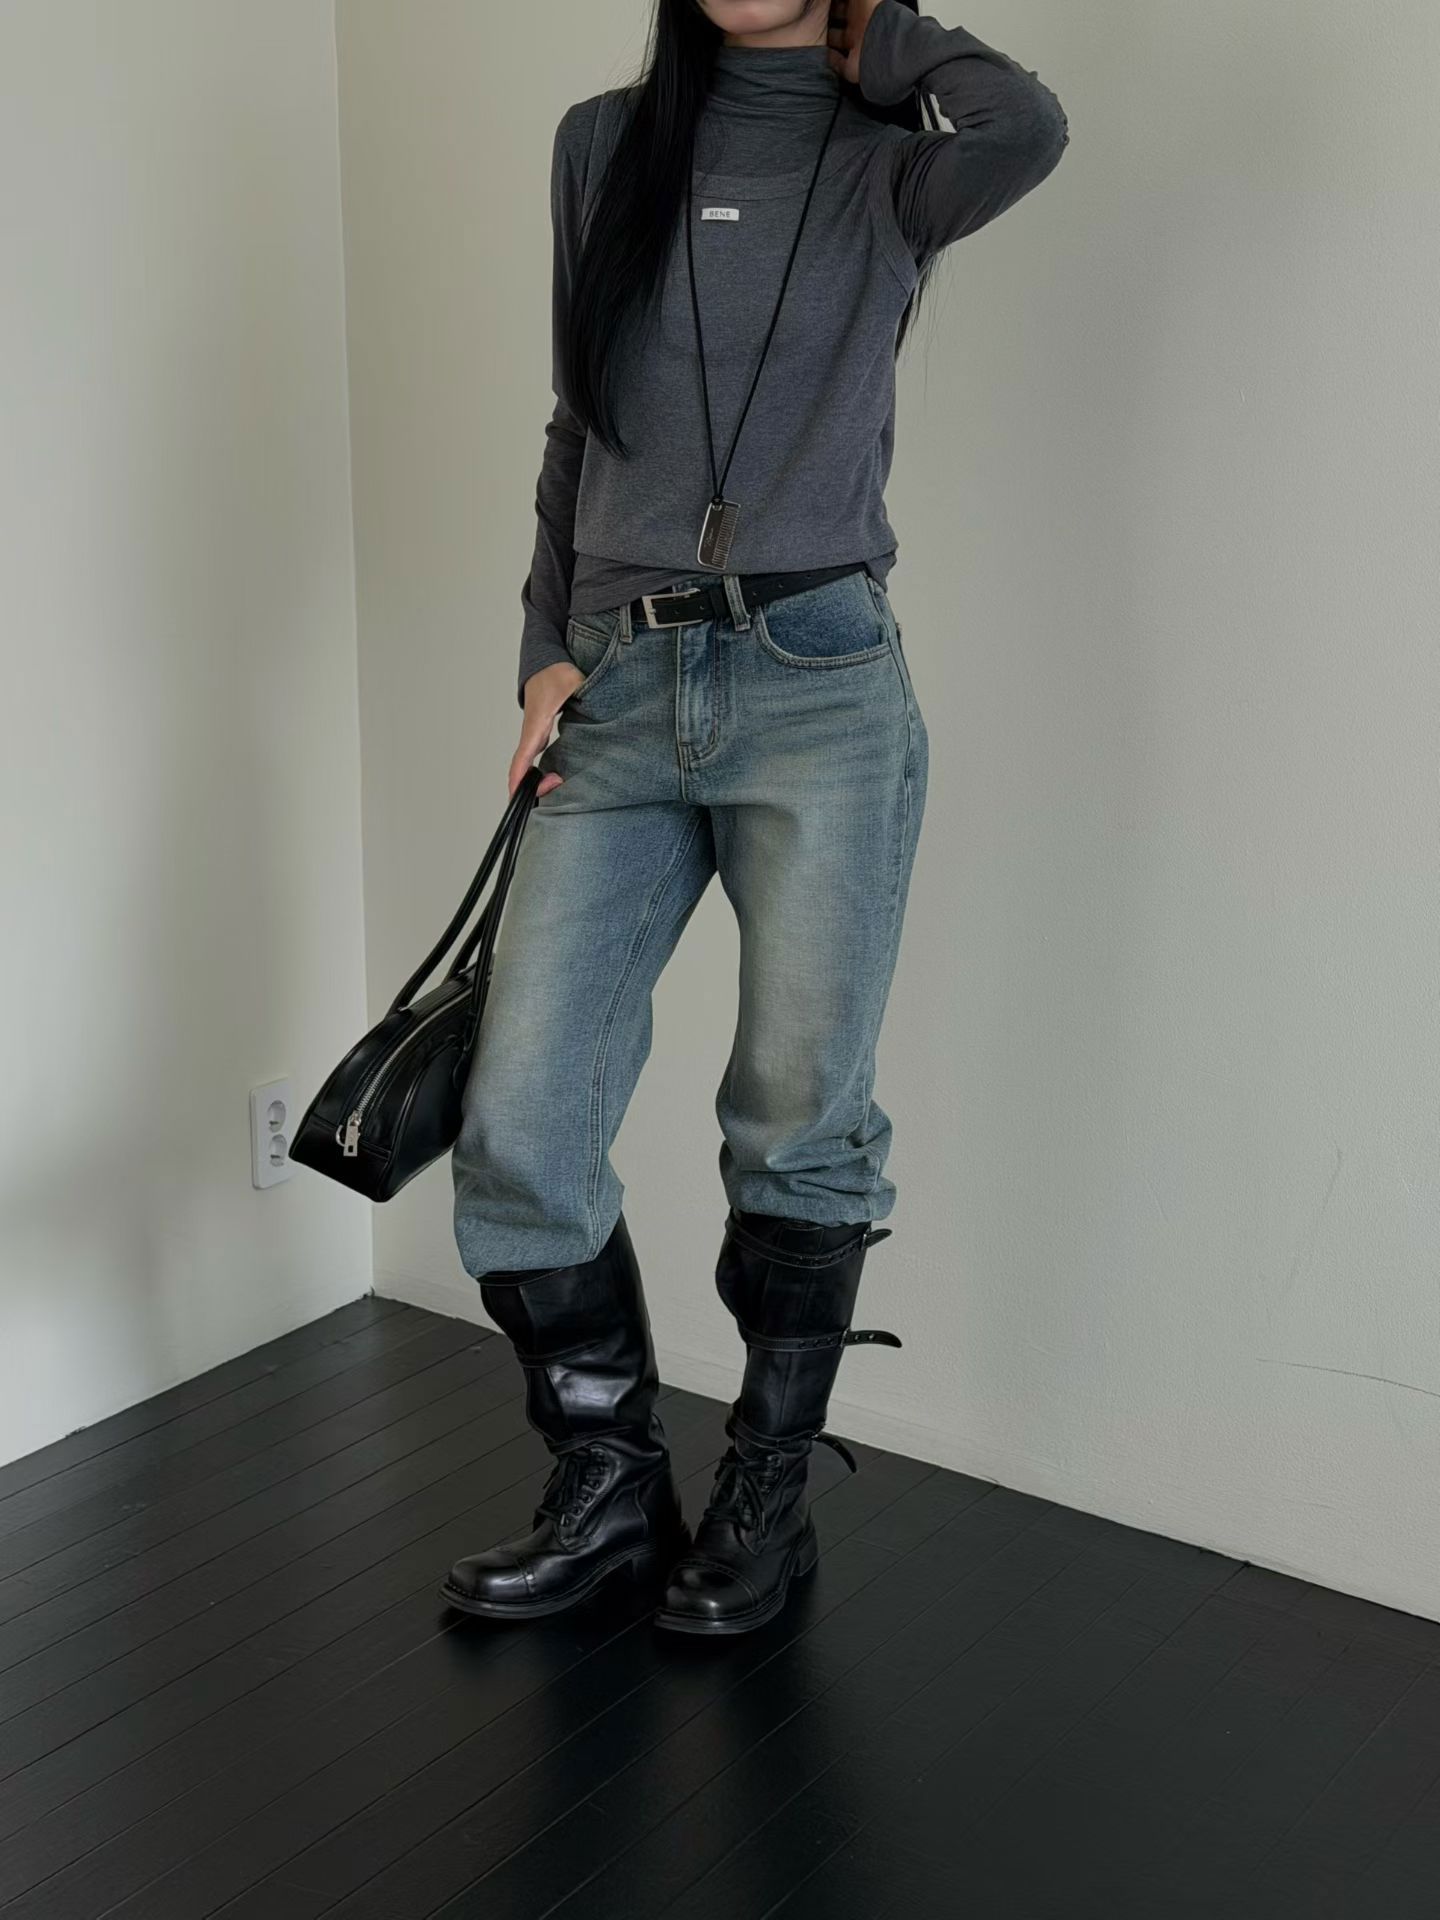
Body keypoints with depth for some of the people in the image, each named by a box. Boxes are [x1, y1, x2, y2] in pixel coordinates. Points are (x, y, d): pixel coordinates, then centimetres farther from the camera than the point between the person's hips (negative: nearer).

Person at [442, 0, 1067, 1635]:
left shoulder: (890, 160, 6)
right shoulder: (603, 146, 15)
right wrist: (546, 653, 10)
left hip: (820, 688, -2)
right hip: (621, 698, 3)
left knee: (798, 1126, 1)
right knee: (516, 1121, -3)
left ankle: (765, 1502, 20)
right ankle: (608, 1490, 17)